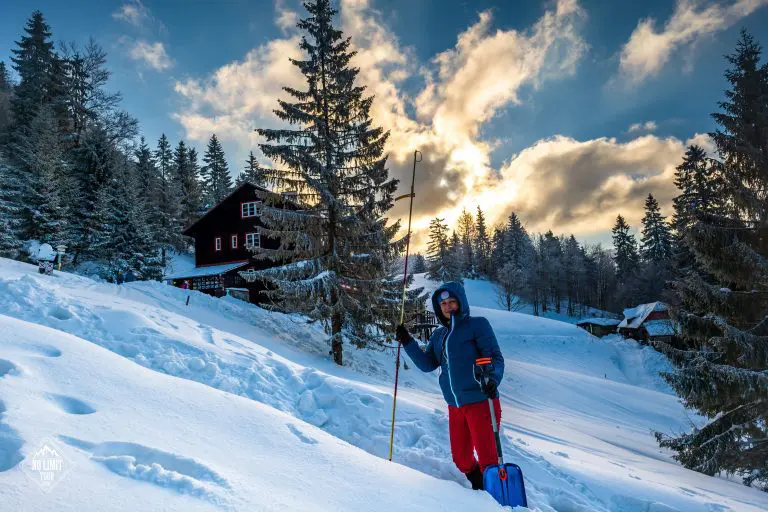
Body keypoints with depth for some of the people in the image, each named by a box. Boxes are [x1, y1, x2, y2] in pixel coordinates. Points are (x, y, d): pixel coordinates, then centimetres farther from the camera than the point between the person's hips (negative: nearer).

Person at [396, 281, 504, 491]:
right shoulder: (439, 335, 13)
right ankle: (480, 489, 39)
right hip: (455, 406, 6)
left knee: (487, 459, -3)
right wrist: (408, 342, -1)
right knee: (461, 459, 15)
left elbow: (495, 357, -11)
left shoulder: (477, 324, -5)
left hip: (481, 402, -6)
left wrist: (493, 379, -30)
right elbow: (427, 364, 10)